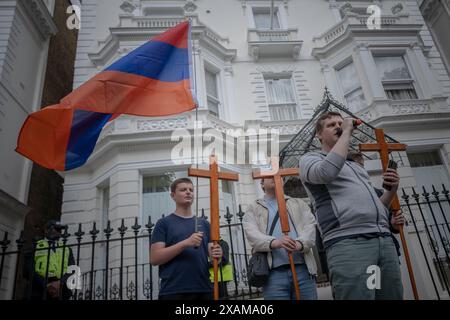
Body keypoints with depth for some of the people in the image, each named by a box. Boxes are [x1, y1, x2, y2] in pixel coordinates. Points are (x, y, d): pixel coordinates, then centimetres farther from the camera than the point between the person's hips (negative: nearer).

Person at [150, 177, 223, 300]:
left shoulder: (204, 224, 11)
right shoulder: (164, 223, 1)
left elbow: (211, 253, 12)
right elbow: (154, 258, -8)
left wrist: (216, 254, -12)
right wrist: (185, 243, -18)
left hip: (204, 289, 4)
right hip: (173, 291, -3)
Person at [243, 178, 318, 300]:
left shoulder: (298, 203, 21)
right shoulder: (253, 209, 14)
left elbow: (310, 226, 4)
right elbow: (252, 234, -4)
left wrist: (300, 243, -19)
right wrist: (274, 242, -26)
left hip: (303, 268, 2)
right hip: (274, 272, -2)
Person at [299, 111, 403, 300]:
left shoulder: (356, 166, 29)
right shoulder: (310, 159, 9)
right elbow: (327, 172, -17)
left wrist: (391, 190, 12)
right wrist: (347, 132, -4)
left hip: (385, 241, 7)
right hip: (348, 243, -6)